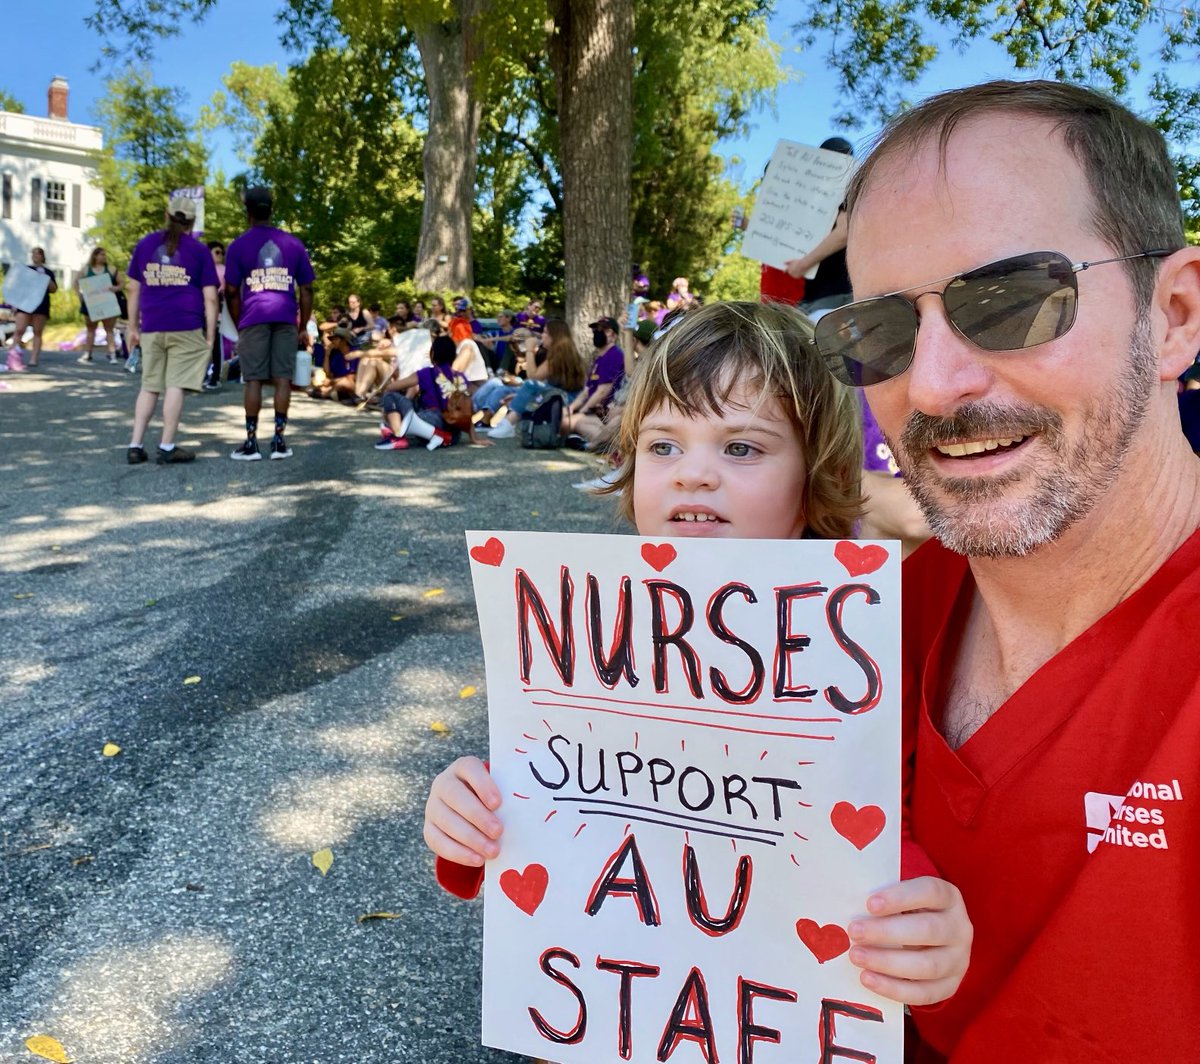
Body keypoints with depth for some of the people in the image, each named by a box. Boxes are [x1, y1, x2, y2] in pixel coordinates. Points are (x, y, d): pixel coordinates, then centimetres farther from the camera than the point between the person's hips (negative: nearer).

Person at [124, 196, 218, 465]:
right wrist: (210, 335, 1)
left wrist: (133, 326, 18)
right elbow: (210, 298, -2)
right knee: (175, 385, -3)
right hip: (187, 328, -3)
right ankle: (166, 448, -3)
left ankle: (135, 446, 8)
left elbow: (134, 288, 13)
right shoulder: (199, 250, 3)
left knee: (149, 386, 11)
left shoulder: (145, 244, 12)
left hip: (152, 327, 3)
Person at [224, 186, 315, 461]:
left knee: (253, 379, 0)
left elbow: (231, 292, 1)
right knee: (282, 378, 2)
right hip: (286, 317, 2)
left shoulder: (239, 245, 3)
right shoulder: (293, 243, 10)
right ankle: (279, 440, 2)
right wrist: (303, 327, 14)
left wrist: (238, 325, 13)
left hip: (254, 317, -2)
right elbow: (306, 289, 8)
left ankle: (251, 442, 1)